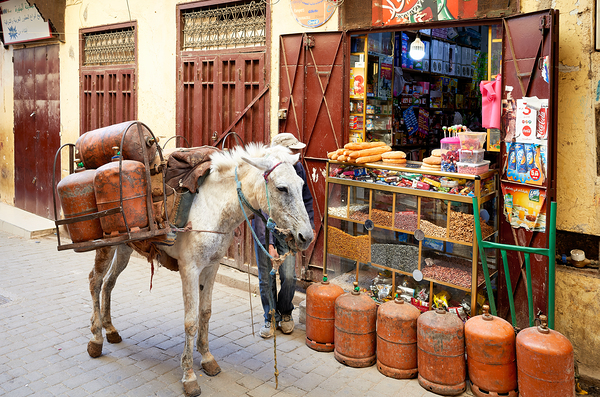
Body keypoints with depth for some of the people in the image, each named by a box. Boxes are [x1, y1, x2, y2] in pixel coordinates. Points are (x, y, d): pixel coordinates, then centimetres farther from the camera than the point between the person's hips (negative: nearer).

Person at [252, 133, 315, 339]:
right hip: (264, 229, -2)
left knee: (289, 277, -4)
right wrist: (268, 244, -26)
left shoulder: (298, 169, -7)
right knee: (266, 278, 4)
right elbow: (260, 212, -22)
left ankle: (286, 313, 23)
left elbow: (306, 200, 10)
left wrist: (310, 226, 7)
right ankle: (271, 318, 26)